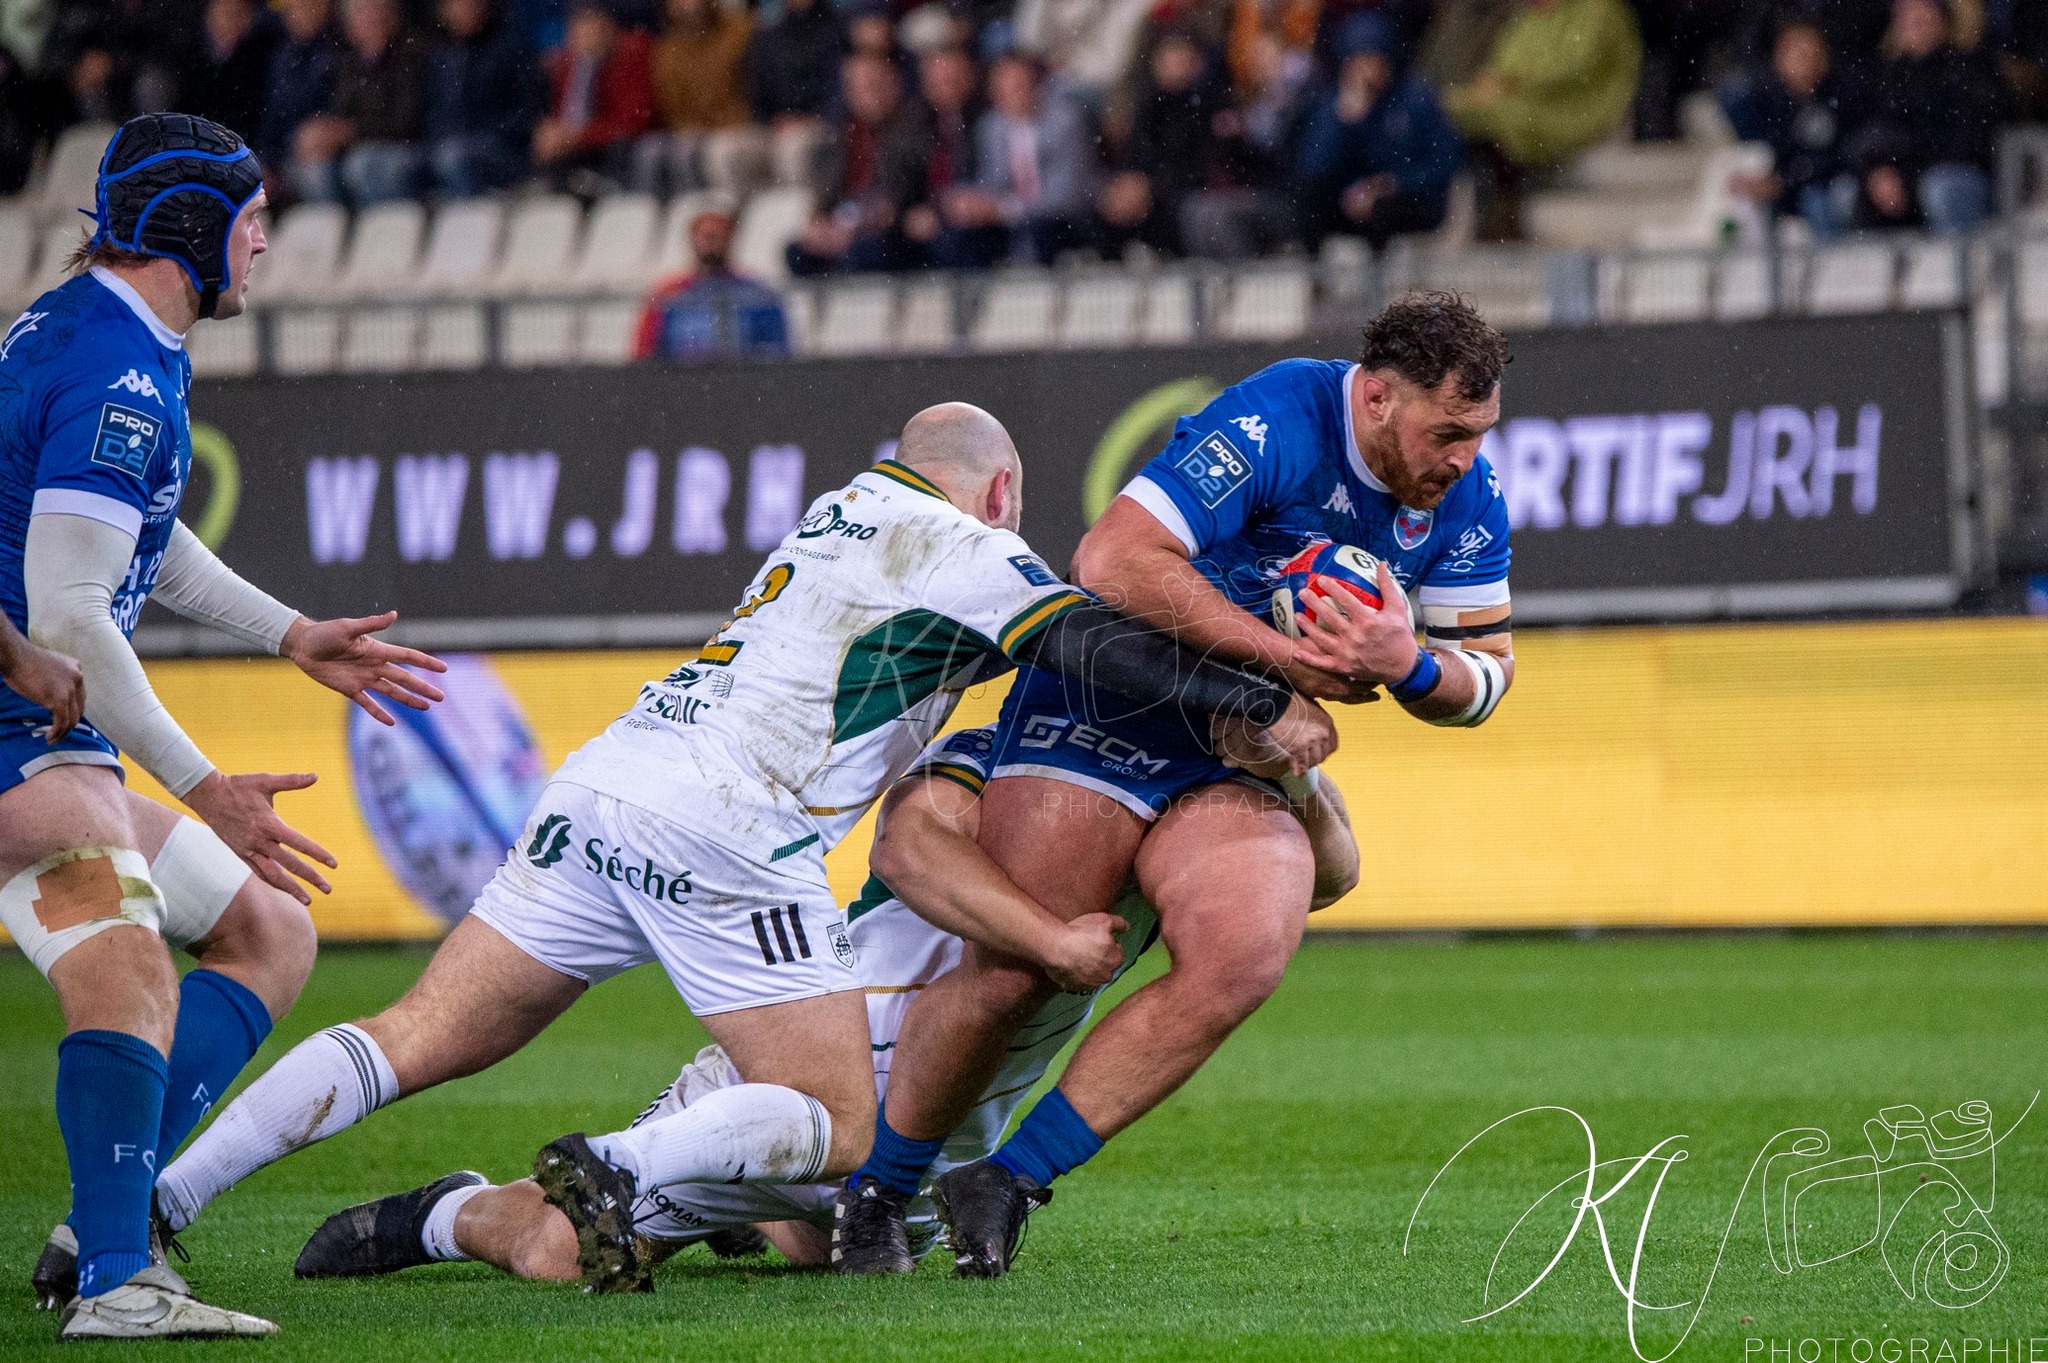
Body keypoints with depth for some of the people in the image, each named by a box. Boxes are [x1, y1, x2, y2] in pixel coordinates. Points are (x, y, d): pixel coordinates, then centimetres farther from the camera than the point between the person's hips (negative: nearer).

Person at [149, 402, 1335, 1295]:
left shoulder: (848, 510, 26)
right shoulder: (967, 556, 4)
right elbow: (1094, 643, -7)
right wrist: (1267, 706, -1)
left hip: (599, 792, 7)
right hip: (725, 834, -7)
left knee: (418, 1041, 6)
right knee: (839, 1127, 1)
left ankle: (152, 1199, -8)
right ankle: (618, 1171, -25)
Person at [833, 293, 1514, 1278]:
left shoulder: (1465, 493, -2)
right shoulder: (1270, 426, -23)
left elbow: (1486, 670, 7)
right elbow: (1114, 560, -30)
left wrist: (1407, 666, -17)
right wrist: (1282, 655, -27)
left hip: (1242, 762, 5)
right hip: (1104, 711, -5)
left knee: (1241, 958, -23)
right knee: (1010, 974, -13)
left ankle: (1009, 1180, -12)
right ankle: (872, 1194, 13)